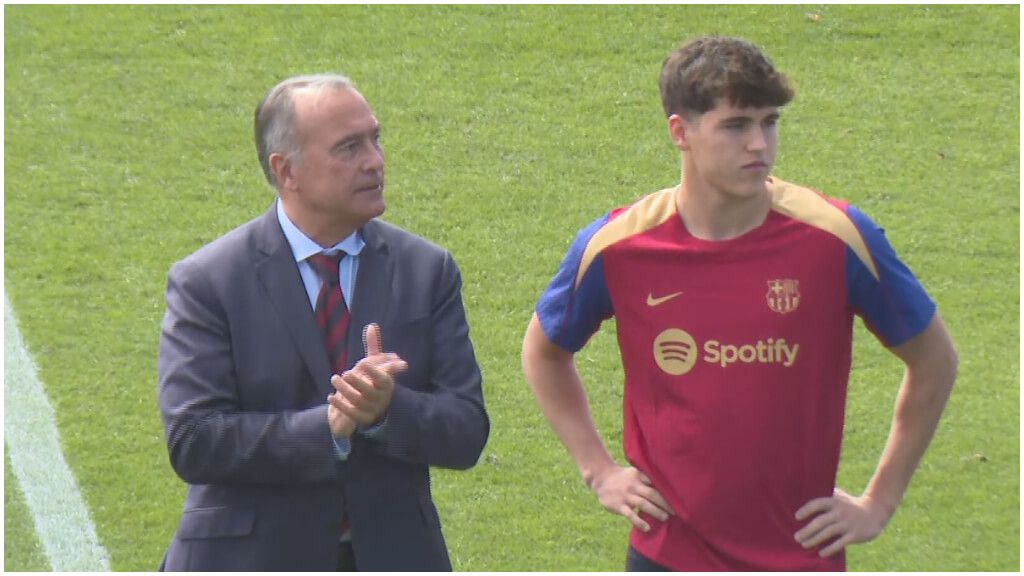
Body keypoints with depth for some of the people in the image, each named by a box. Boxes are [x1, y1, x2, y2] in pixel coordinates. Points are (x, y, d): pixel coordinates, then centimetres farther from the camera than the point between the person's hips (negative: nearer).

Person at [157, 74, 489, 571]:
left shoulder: (427, 271, 3)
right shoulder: (207, 282, -6)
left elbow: (466, 434, -1)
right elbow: (192, 441, -14)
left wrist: (388, 410, -21)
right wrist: (326, 428, -24)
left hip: (390, 563, 3)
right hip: (252, 566, -3)